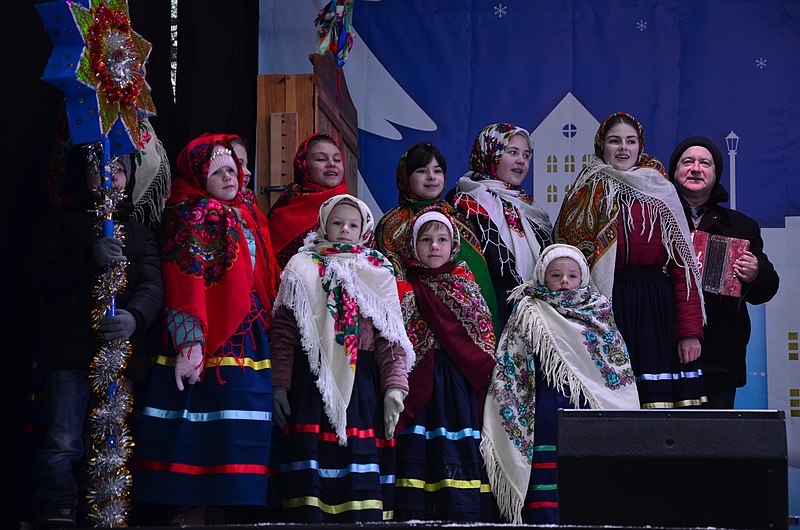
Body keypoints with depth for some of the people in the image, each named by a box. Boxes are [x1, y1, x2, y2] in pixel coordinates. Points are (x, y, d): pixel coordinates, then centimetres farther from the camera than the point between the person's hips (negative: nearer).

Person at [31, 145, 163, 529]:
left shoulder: (139, 234, 20)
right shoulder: (59, 225, 13)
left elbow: (153, 287, 4)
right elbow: (43, 278, -1)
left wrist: (134, 317, -19)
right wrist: (92, 260, -17)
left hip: (123, 351, 3)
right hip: (70, 350, -3)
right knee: (64, 443, -11)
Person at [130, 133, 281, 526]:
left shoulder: (246, 218, 19)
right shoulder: (192, 216, -5)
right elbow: (183, 287, -14)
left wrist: (265, 331, 17)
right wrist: (188, 347, -22)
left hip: (248, 345, 8)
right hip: (207, 351, -8)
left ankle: (219, 518, 9)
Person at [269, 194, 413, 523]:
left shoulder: (379, 273, 14)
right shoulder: (303, 269, 12)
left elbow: (391, 338, 7)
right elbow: (283, 332, 6)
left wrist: (394, 387, -4)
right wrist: (280, 384, -5)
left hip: (362, 384, 1)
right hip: (311, 381, 0)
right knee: (311, 467, -8)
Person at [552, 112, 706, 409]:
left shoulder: (661, 196, 10)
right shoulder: (585, 197, 9)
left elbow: (683, 268, 5)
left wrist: (690, 331, -4)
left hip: (657, 314, 1)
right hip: (604, 313, -1)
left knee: (659, 400, -7)